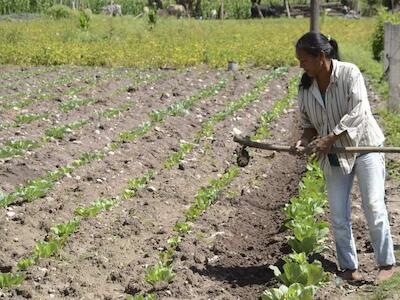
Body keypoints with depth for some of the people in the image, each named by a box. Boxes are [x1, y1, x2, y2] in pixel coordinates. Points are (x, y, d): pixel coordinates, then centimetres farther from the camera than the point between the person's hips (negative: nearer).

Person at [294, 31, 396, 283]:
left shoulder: (349, 73, -17)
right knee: (338, 214, 2)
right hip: (334, 156, 5)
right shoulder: (306, 86, -1)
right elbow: (309, 122, 9)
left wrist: (329, 138, -28)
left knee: (374, 206, -7)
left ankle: (387, 264, 6)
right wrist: (305, 140, -13)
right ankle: (349, 267, 14)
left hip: (364, 146, -5)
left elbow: (357, 113, -24)